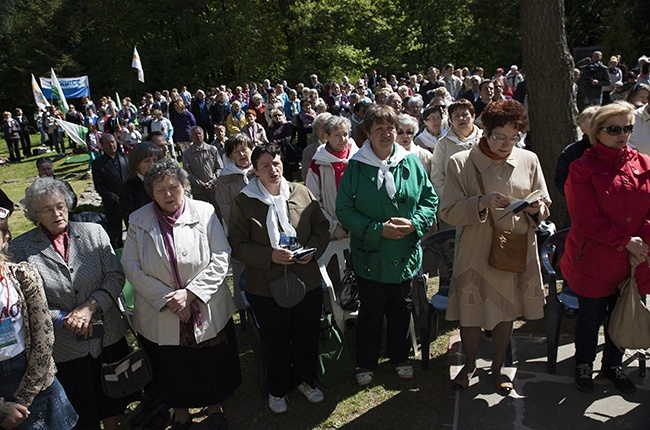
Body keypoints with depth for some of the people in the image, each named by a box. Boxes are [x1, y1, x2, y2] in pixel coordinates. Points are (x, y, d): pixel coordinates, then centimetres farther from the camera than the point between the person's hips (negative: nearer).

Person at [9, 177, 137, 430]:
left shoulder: (93, 232, -4)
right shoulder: (21, 248, -6)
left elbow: (115, 276, -6)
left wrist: (90, 307, -19)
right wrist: (64, 319, -17)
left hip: (108, 336, 2)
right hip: (64, 347, -1)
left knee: (112, 400, 22)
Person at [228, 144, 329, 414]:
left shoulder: (302, 193, 0)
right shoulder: (243, 202, -6)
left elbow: (321, 228, 7)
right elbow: (237, 245, -9)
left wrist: (312, 250, -12)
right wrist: (270, 256, -21)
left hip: (307, 282, 3)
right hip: (266, 287, -2)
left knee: (307, 336, 18)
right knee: (275, 340, 14)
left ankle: (305, 380, 43)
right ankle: (277, 389, 37)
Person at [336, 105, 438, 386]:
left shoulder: (411, 163, -2)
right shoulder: (356, 167, -9)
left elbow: (431, 199, 3)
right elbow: (344, 209, -11)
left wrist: (414, 223, -16)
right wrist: (378, 230, -21)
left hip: (405, 255, 3)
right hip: (369, 256, -2)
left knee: (401, 309, 20)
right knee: (370, 311, 13)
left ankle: (400, 357, 43)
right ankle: (366, 363, 34)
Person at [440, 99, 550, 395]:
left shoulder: (529, 160, 2)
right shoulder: (460, 162, -8)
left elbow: (545, 206, 11)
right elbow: (448, 212, -11)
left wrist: (537, 209, -12)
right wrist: (482, 203, -26)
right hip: (475, 253, -3)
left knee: (506, 314, 16)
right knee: (470, 314, 10)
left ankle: (498, 367, 39)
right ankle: (470, 364, 37)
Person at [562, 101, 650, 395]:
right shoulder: (582, 168, -9)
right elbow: (586, 219, -15)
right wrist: (626, 242, -16)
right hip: (594, 259, -4)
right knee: (592, 315, 9)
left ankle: (613, 364, 41)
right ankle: (584, 364, 34)